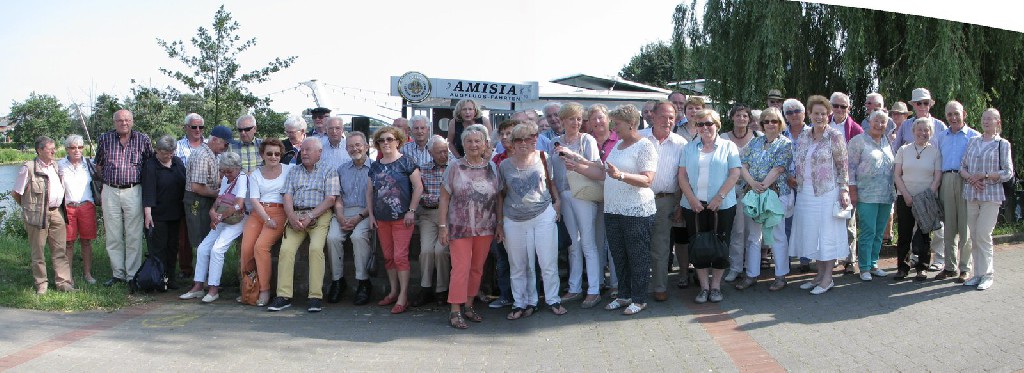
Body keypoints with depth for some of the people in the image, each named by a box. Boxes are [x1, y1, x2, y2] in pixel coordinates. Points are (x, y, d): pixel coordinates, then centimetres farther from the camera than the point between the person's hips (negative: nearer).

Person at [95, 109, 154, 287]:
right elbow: (98, 165, 16)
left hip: (133, 191, -2)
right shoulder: (104, 139, 5)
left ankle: (132, 275, 7)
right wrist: (107, 178, 8)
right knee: (113, 236, 6)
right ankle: (117, 274, 15)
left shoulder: (142, 139, 1)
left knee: (134, 236, 0)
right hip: (110, 192, 2)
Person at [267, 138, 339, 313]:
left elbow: (330, 199, -3)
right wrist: (292, 216, -10)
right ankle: (283, 295, -18)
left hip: (320, 215, -3)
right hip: (296, 215, 4)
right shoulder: (293, 171, 21)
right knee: (286, 248, -20)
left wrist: (310, 216, -14)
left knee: (316, 248, -27)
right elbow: (287, 196, 10)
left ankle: (316, 296, -24)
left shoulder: (329, 172, 9)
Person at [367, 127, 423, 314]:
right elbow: (369, 191, 17)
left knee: (400, 256, -7)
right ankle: (393, 292, 21)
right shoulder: (375, 166, 12)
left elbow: (418, 187, -7)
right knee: (388, 257, 10)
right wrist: (371, 214, 10)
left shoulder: (406, 162, -4)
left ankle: (403, 296, -1)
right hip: (381, 219, 6)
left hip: (402, 218, -5)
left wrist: (411, 211, -11)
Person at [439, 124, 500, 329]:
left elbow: (498, 198, 9)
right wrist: (442, 226, -7)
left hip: (486, 228, 3)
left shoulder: (492, 168, 6)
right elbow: (444, 198, -2)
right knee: (461, 268, -6)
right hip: (459, 227, -3)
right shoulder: (454, 167, -2)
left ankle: (468, 305, 22)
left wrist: (500, 225, 5)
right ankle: (455, 311, 0)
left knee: (477, 268, 9)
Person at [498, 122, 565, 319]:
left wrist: (557, 201, -2)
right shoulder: (504, 166, 2)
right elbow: (501, 195, 7)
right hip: (514, 220, 1)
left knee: (548, 262, 2)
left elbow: (551, 183, 13)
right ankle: (521, 303, 18)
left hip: (543, 216, -1)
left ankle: (553, 300, 16)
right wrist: (499, 223, 6)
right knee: (518, 266, 7)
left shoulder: (542, 159, 2)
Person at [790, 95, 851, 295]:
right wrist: (796, 183, 10)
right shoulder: (803, 137, 10)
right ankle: (820, 273, 21)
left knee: (827, 233, 0)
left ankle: (828, 277, 8)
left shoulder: (835, 136, -5)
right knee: (811, 233, 9)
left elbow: (842, 166, -6)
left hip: (827, 193, -6)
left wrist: (844, 190, -11)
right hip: (805, 194, 6)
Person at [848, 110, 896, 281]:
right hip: (867, 195, -6)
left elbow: (893, 166, 22)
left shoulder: (888, 141, 15)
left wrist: (894, 190, 18)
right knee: (868, 232, -8)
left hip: (886, 195, 6)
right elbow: (851, 167, -5)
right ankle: (864, 268, -1)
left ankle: (873, 264, 19)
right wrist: (853, 190, -11)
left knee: (879, 233, 9)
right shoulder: (858, 141, -2)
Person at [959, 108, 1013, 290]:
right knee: (974, 236, 5)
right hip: (971, 194, 4)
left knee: (983, 234, -10)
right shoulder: (973, 141, 13)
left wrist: (984, 176, -13)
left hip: (991, 195, -4)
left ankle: (987, 275, 0)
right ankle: (978, 273, 13)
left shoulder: (1002, 144, 2)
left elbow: (1008, 173, -3)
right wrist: (971, 178, -9)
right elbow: (962, 167, 11)